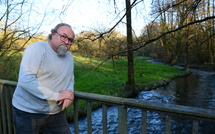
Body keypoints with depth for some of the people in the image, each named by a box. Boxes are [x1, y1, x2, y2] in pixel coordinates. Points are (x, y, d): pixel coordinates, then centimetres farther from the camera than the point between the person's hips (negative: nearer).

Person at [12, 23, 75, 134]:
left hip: (55, 113, 6)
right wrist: (57, 96, -24)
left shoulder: (69, 56, 7)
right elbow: (25, 80, -26)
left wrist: (69, 92, -11)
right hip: (28, 113, -6)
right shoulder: (37, 49, -16)